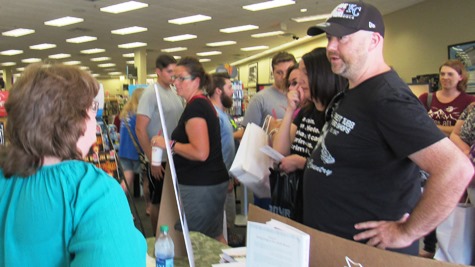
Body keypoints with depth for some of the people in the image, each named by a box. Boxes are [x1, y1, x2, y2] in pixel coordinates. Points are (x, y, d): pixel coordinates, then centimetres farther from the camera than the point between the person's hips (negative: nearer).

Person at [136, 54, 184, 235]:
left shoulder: (175, 93, 9)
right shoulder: (151, 94, -13)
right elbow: (140, 129, -16)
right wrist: (152, 160, -18)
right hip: (160, 160, -7)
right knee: (158, 202, 8)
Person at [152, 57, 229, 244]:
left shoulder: (195, 107, -17)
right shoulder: (205, 103, 14)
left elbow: (200, 152, -26)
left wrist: (169, 144, -17)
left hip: (199, 187, -10)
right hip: (215, 181, 10)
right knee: (215, 237, 19)